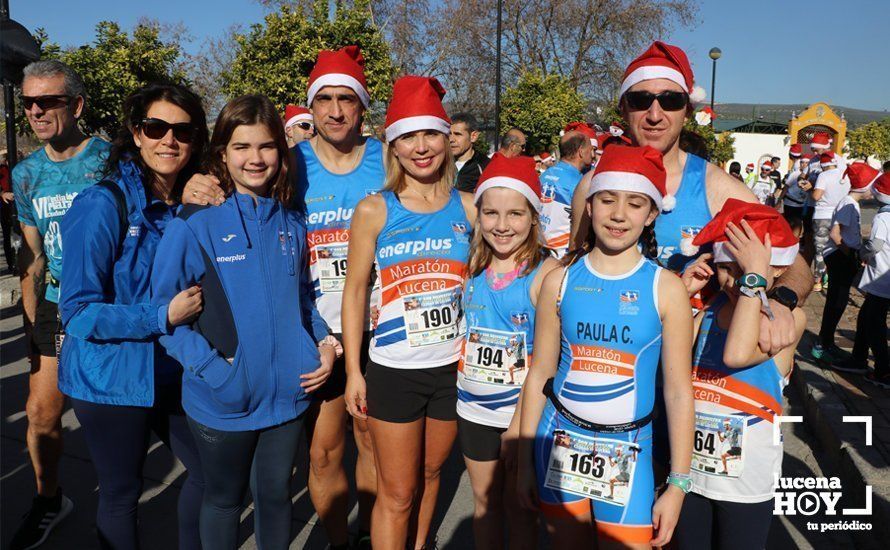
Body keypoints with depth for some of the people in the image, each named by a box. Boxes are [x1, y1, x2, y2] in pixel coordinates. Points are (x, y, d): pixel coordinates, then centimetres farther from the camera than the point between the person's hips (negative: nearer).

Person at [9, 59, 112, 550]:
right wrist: (31, 321, 6)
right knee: (40, 413, 9)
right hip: (57, 306, 5)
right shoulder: (26, 174, 6)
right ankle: (49, 501, 33)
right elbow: (33, 256, 12)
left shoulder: (113, 159, -9)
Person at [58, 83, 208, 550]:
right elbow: (78, 312, -18)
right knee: (121, 493, 13)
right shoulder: (103, 205, -18)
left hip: (174, 372, 6)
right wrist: (163, 316, -25)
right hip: (112, 379, -6)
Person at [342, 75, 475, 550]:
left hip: (454, 366, 3)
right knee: (397, 492, 8)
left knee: (430, 475, 20)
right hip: (394, 370, -2)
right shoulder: (374, 210, -6)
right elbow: (355, 291, -2)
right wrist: (353, 369, -3)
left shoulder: (467, 207, 0)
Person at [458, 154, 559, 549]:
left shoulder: (545, 272, -17)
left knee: (518, 505, 13)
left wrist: (519, 423, -17)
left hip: (521, 412, -4)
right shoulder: (473, 266, -2)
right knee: (483, 499, 21)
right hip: (474, 409, 5)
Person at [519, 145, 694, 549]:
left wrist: (678, 485, -4)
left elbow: (679, 391, -4)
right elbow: (539, 374, 2)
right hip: (560, 443, 2)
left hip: (627, 452, -1)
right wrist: (524, 462, 5)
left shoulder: (666, 288, -6)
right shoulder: (560, 280, -2)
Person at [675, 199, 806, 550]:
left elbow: (737, 353, -33)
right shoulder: (709, 308, 2)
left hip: (746, 481, -4)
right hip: (691, 468, 4)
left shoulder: (788, 317, -13)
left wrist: (755, 276, -28)